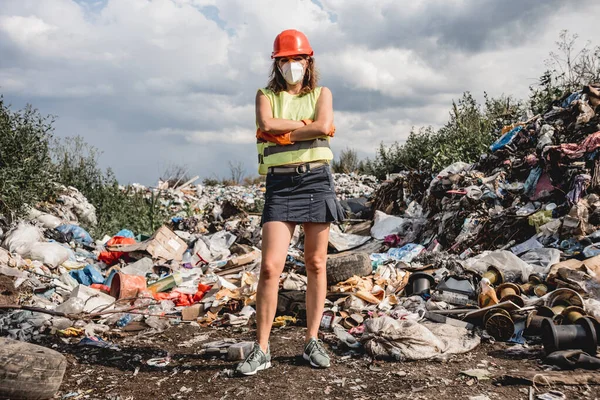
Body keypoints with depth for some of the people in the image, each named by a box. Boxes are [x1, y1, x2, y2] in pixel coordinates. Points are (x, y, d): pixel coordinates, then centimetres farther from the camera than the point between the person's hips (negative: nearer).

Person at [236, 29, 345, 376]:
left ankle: (313, 341, 16)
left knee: (316, 265, 4)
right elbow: (267, 124, -10)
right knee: (270, 267, -8)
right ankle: (262, 350, 2)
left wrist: (282, 132, -5)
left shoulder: (321, 93, 13)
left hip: (316, 180, 1)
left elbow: (324, 127, -9)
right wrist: (307, 124, -5)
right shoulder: (266, 95, 13)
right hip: (280, 184, 0)